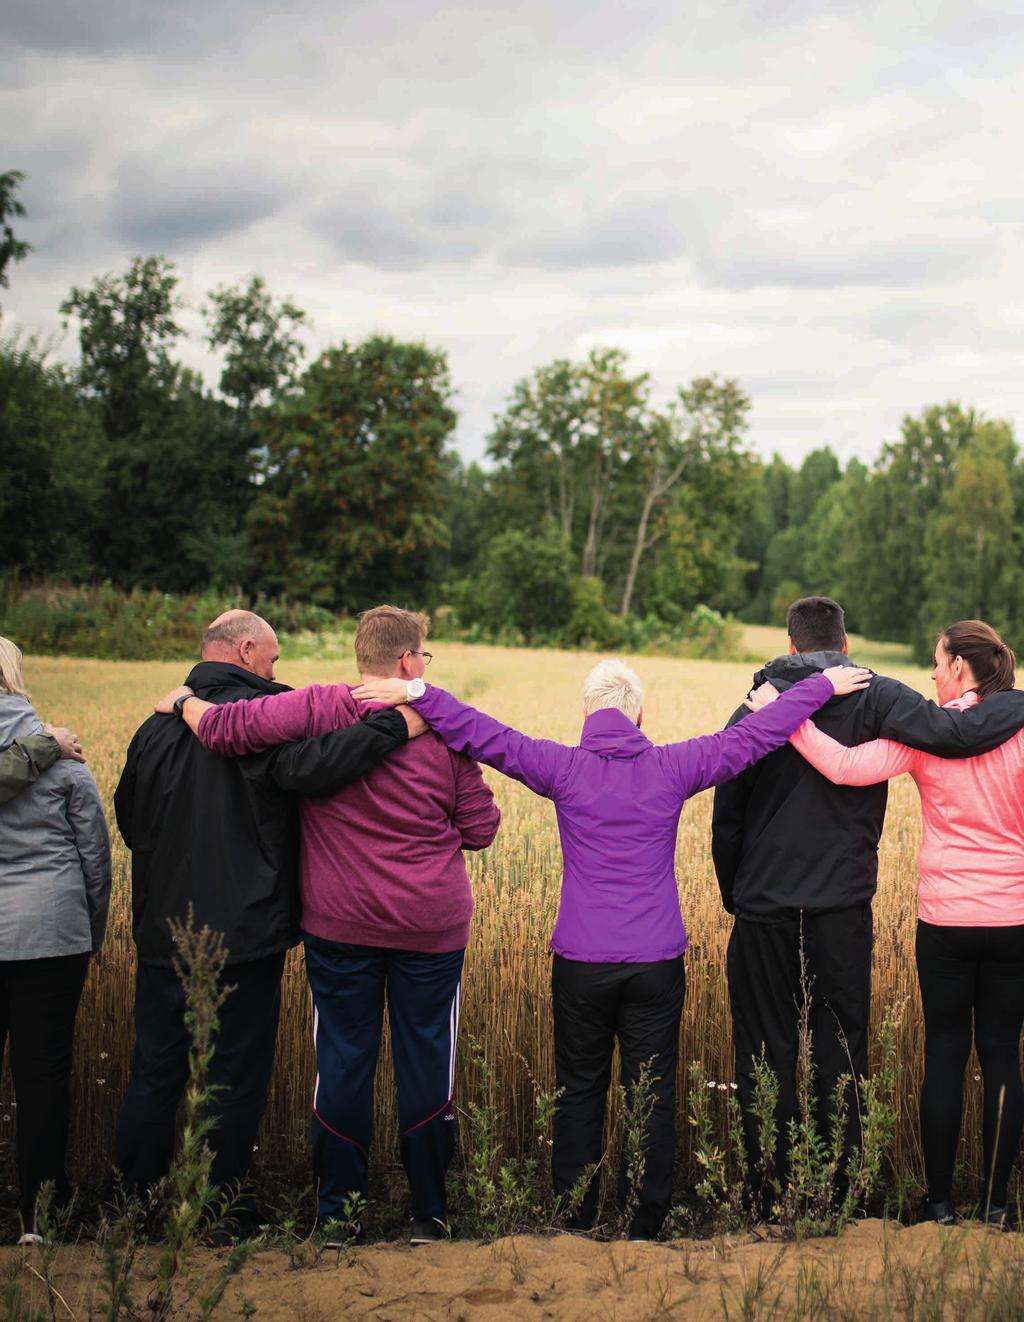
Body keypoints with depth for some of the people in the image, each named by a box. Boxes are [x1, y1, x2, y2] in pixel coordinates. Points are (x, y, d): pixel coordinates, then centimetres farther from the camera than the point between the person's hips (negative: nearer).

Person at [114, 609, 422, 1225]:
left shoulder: (157, 727, 5)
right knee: (237, 1079, 9)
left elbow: (127, 817, 17)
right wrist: (399, 723, -28)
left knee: (155, 1074, 15)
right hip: (244, 937, -5)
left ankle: (137, 1203, 24)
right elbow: (312, 766, -34)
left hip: (162, 936, 5)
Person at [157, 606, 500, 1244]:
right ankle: (429, 1214, 19)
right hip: (431, 927, 0)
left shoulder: (319, 709, -9)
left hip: (339, 926, 0)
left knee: (343, 1061, 11)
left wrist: (184, 703, 4)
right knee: (426, 1064, 11)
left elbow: (226, 728, -16)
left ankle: (338, 1210, 20)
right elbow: (480, 827, 0)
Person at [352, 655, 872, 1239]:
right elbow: (756, 735, 4)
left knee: (580, 1092, 12)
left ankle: (577, 1222, 19)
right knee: (653, 1096, 8)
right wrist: (824, 685, 13)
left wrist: (415, 693, -4)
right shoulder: (672, 768, 0)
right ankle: (647, 1225, 14)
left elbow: (483, 735, -9)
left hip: (581, 962, 0)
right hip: (657, 964, 0)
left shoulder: (566, 768, -3)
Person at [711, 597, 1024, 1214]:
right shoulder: (872, 698, -5)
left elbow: (726, 821, 7)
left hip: (763, 914, 2)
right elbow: (957, 733, -19)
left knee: (766, 1057, 11)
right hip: (841, 913, -1)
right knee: (841, 1055, 11)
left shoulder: (753, 711, 4)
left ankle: (769, 1200, 17)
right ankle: (841, 1200, 18)